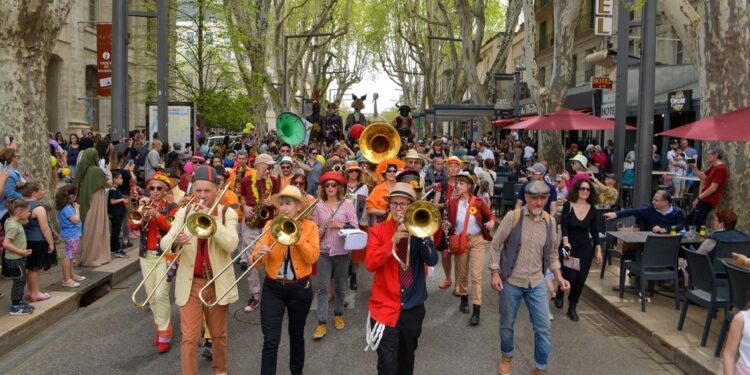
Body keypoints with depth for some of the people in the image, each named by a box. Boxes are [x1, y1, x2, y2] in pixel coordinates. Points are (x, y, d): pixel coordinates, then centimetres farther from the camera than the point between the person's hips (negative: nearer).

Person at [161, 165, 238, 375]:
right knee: (189, 338, -3)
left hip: (218, 283, 0)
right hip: (190, 284, 0)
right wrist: (175, 241, -33)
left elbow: (231, 244, -21)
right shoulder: (183, 212, 0)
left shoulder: (227, 213, -4)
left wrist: (211, 219, -25)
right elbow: (163, 244, -10)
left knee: (219, 335, 16)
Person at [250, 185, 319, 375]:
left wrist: (296, 236, -22)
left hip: (300, 288, 0)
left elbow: (312, 257, -17)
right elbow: (258, 260, -12)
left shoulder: (309, 226, -4)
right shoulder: (271, 225, -4)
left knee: (296, 335, 18)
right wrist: (258, 256, -34)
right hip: (273, 288, 0)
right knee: (270, 341, -7)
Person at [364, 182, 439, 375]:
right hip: (385, 308, -3)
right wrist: (394, 240, -25)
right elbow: (370, 263, -17)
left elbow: (432, 260, -11)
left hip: (413, 307, 3)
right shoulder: (378, 231, -3)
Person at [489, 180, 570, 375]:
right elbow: (495, 246, -5)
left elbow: (551, 253, 12)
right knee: (507, 324, 14)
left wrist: (559, 277, 4)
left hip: (537, 283, 2)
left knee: (543, 328, 3)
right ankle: (507, 356, 39)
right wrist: (495, 273, -11)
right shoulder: (512, 217, -11)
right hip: (510, 281, -2)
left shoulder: (550, 222, 1)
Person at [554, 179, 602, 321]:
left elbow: (594, 231, 7)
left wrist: (598, 250, 5)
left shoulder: (592, 209, 1)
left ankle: (572, 307, 18)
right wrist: (566, 243, -32)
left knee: (581, 278, 0)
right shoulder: (568, 206, -8)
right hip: (569, 246, -3)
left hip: (585, 247, 3)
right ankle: (559, 294, 26)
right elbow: (564, 226, -17)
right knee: (570, 276, -9)